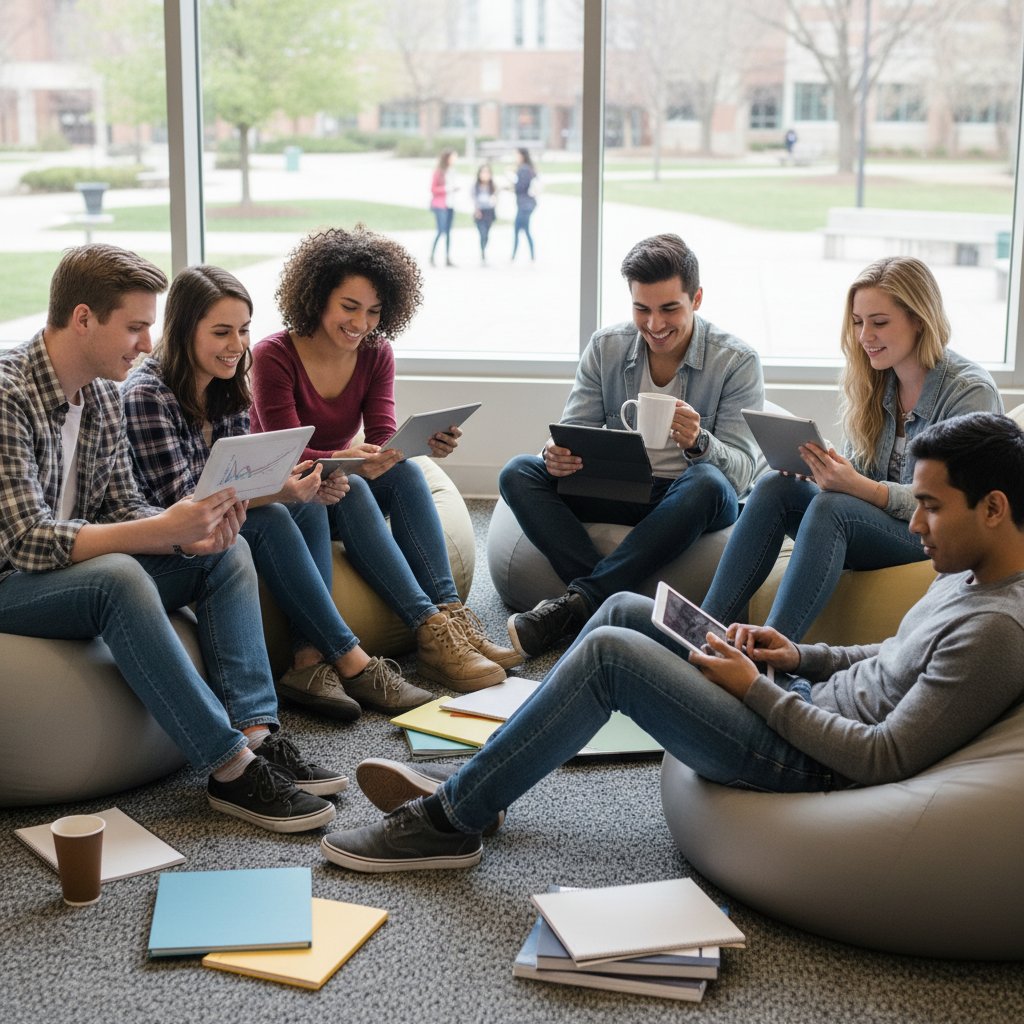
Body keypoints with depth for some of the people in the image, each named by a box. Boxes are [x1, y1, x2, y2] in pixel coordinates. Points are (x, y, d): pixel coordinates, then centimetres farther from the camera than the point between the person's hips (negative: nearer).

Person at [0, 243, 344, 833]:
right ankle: (230, 768, -31)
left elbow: (124, 509, 5)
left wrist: (194, 533, -17)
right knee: (116, 575, -36)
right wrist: (164, 529, -35)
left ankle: (256, 734, -18)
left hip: (79, 566, 9)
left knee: (227, 552, -5)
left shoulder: (103, 394, 5)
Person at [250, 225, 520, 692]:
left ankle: (452, 615, -36)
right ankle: (430, 631, -42)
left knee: (406, 471, -26)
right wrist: (345, 460, -45)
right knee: (350, 488, -35)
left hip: (347, 487, 5)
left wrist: (420, 442, -34)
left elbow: (382, 442, -10)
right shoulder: (274, 356, -17)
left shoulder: (376, 354, -1)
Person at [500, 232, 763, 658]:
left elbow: (741, 471, -15)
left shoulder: (737, 362, -10)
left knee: (707, 481, -38)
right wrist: (556, 455, -26)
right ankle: (610, 602, -34)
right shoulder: (605, 348, 0)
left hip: (689, 499, -3)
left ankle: (580, 601, -35)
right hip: (618, 493, 4)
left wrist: (699, 443, -38)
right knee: (518, 474, -18)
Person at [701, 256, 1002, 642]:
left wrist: (859, 486, -29)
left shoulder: (970, 392, -13)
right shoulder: (873, 381, 7)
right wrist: (824, 469, -13)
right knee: (774, 486, -19)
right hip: (878, 517, 7)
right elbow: (856, 469, 12)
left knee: (830, 506, -33)